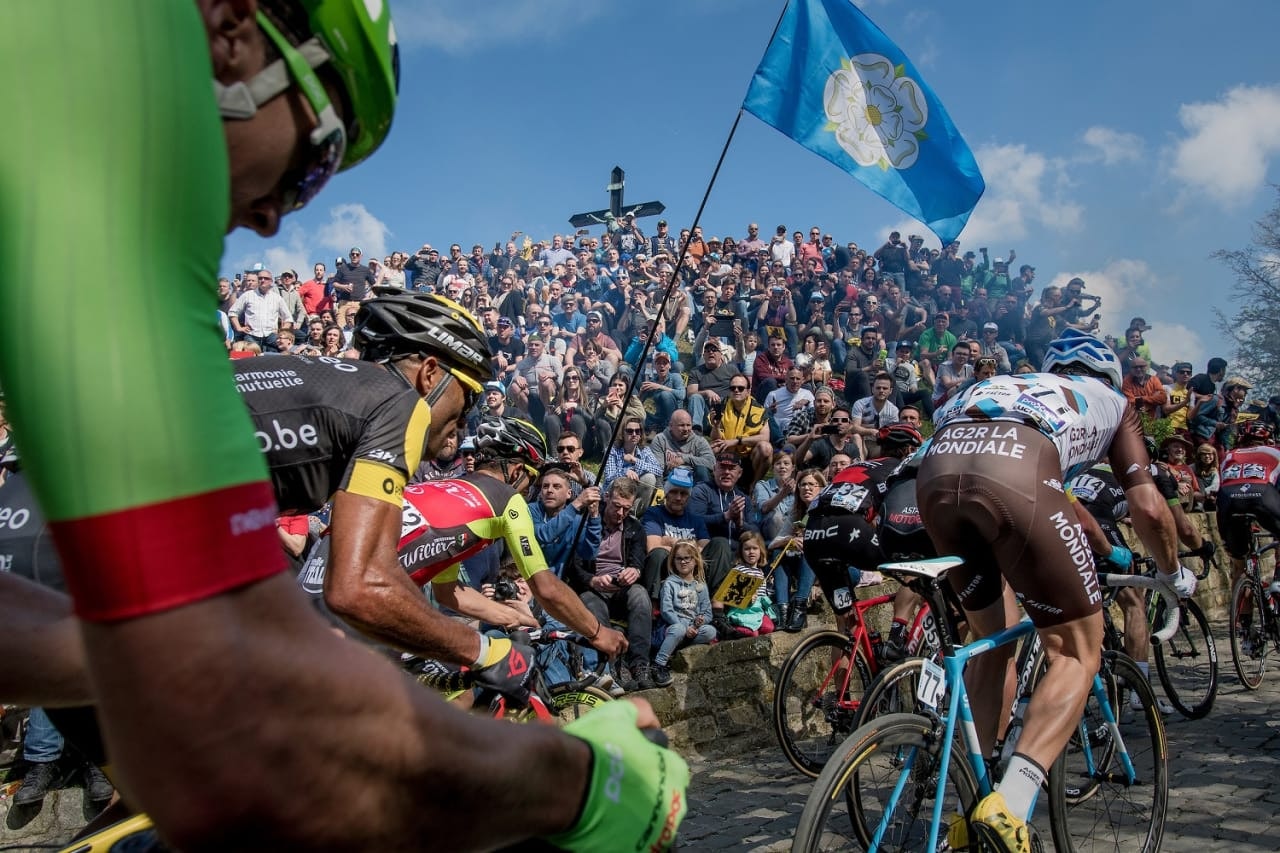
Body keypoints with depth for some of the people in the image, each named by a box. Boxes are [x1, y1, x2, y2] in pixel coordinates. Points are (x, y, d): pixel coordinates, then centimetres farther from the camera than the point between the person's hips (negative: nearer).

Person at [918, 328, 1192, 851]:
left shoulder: (1013, 384, 44)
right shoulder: (1111, 400, 34)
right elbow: (1148, 508, 27)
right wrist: (1174, 575, 44)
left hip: (936, 467, 5)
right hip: (1013, 471, -5)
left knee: (993, 642, 22)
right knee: (1078, 652, 9)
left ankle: (973, 807, 21)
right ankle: (1008, 807, -9)